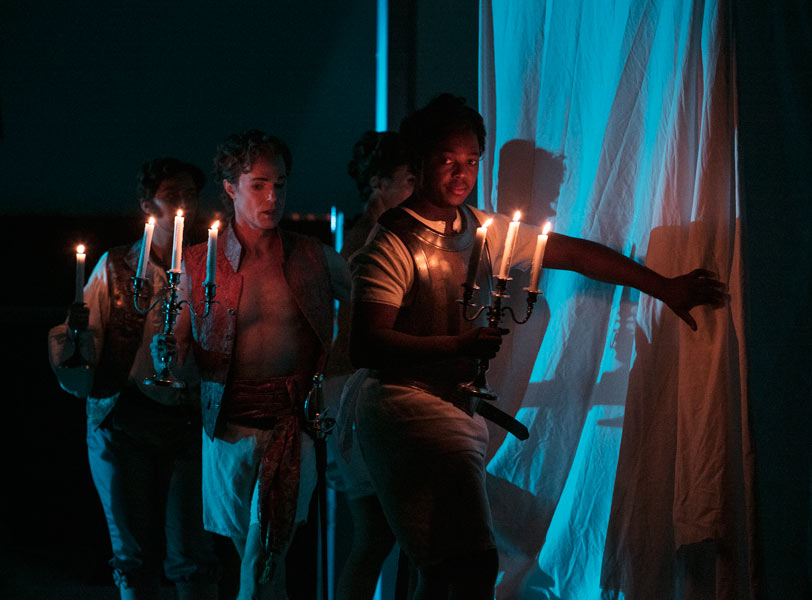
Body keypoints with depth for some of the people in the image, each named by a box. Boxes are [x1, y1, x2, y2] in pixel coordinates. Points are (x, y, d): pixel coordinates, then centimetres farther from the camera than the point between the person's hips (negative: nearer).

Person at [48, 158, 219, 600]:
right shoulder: (115, 266, 11)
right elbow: (85, 346, 4)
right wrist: (77, 333, -17)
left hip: (189, 425, -1)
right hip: (123, 422, 1)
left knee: (191, 556, -5)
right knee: (133, 555, 8)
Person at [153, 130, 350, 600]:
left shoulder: (314, 258, 3)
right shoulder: (198, 264, 1)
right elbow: (182, 342, 4)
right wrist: (168, 353, -19)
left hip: (294, 419, -1)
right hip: (230, 421, 1)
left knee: (264, 557, -6)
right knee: (242, 543, 9)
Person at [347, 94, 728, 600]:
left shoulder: (484, 229, 12)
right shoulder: (393, 244, -10)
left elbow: (574, 253, 15)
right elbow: (365, 346, -19)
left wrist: (665, 288, 13)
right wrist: (459, 344, -28)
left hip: (461, 406, 8)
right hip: (408, 403, -8)